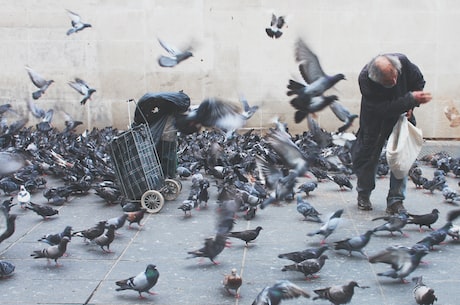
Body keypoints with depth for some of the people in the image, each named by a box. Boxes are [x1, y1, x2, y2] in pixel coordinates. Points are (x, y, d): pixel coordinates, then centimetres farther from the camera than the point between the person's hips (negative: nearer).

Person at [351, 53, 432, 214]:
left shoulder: (402, 61, -25)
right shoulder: (365, 79, -34)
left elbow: (419, 81, -4)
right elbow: (383, 109, -34)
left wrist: (411, 106, -16)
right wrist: (411, 99, -37)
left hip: (402, 116, 2)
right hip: (374, 121, -2)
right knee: (368, 155, 5)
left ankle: (395, 201, 1)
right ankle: (363, 196, 27)